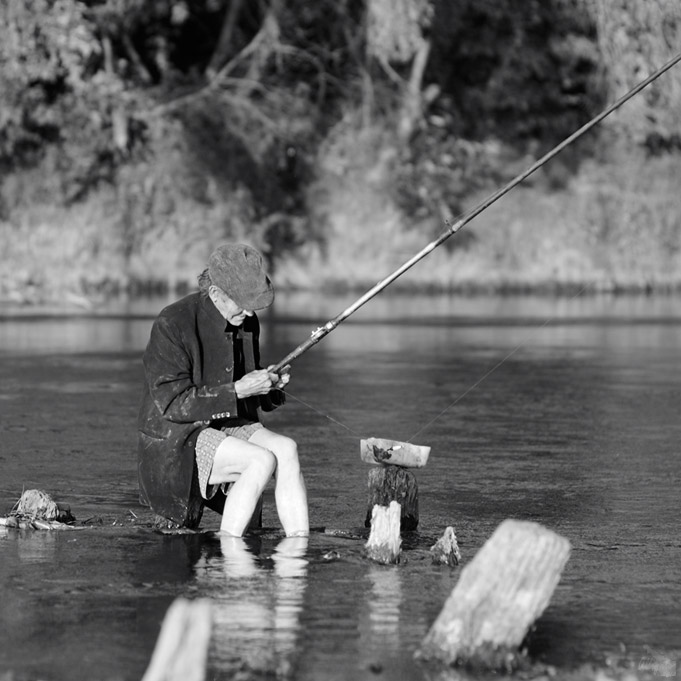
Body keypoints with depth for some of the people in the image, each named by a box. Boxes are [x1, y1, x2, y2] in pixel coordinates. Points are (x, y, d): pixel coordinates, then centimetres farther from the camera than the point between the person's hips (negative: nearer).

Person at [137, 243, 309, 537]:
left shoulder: (246, 322, 6)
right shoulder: (172, 325, -17)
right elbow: (172, 404, -21)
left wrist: (270, 385, -6)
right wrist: (238, 390, -24)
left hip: (230, 428, 7)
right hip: (176, 440, -7)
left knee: (287, 449, -23)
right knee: (262, 461, -29)